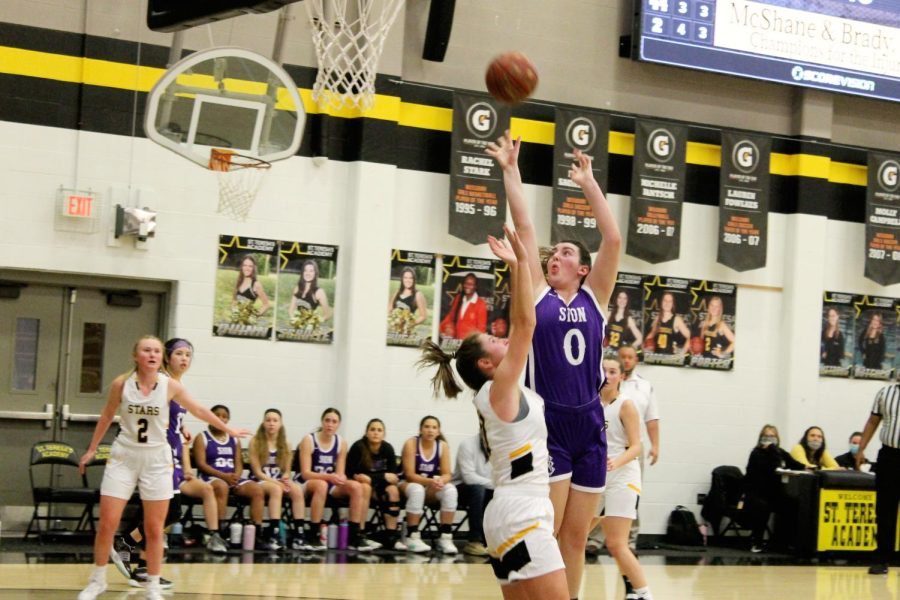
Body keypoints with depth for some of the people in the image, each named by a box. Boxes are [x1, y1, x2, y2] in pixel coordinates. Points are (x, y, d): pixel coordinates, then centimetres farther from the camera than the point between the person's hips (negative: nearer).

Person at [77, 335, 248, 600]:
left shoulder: (170, 386, -7)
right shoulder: (121, 383, -7)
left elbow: (199, 410, 7)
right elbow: (107, 416, 9)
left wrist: (228, 430, 14)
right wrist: (92, 449, 14)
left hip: (156, 459, 0)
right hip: (123, 456, 0)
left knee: (154, 529, 3)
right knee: (107, 524, -3)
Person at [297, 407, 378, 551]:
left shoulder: (341, 443, 3)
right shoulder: (309, 441, -11)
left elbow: (340, 473, 4)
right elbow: (305, 473, -18)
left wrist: (340, 478, -22)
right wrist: (329, 476, -33)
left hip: (330, 485, 5)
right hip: (307, 485, -5)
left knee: (356, 487, -19)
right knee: (321, 485, -38)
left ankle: (355, 536, -16)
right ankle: (313, 536, -33)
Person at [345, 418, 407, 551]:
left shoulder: (388, 449, -6)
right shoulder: (358, 447, -15)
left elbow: (393, 476, -8)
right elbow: (353, 474, -16)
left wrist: (370, 478, -24)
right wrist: (383, 477, -20)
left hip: (379, 486, 3)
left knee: (393, 490, -26)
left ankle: (392, 536, -28)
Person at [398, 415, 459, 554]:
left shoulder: (443, 446, -6)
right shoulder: (411, 444, -16)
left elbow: (447, 474, -7)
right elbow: (409, 474, -19)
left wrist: (440, 481, -32)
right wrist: (430, 481, -36)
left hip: (432, 490, 3)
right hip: (408, 484, -3)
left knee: (450, 490, -26)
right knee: (417, 489, -38)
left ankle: (446, 537, -23)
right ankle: (412, 537, -30)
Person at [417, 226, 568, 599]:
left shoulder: (506, 392, 16)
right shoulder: (498, 389, -7)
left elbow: (519, 327, 19)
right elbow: (525, 324, -13)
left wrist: (515, 267, 19)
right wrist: (520, 262, -10)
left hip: (518, 515, 10)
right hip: (521, 516, -10)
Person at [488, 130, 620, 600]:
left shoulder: (594, 297, 10)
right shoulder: (537, 293, 5)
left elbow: (613, 239, 4)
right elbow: (524, 228, 3)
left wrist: (588, 183, 8)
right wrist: (510, 171, 4)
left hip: (588, 425, 3)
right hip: (546, 423, -3)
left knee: (576, 535, 7)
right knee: (546, 531, -7)